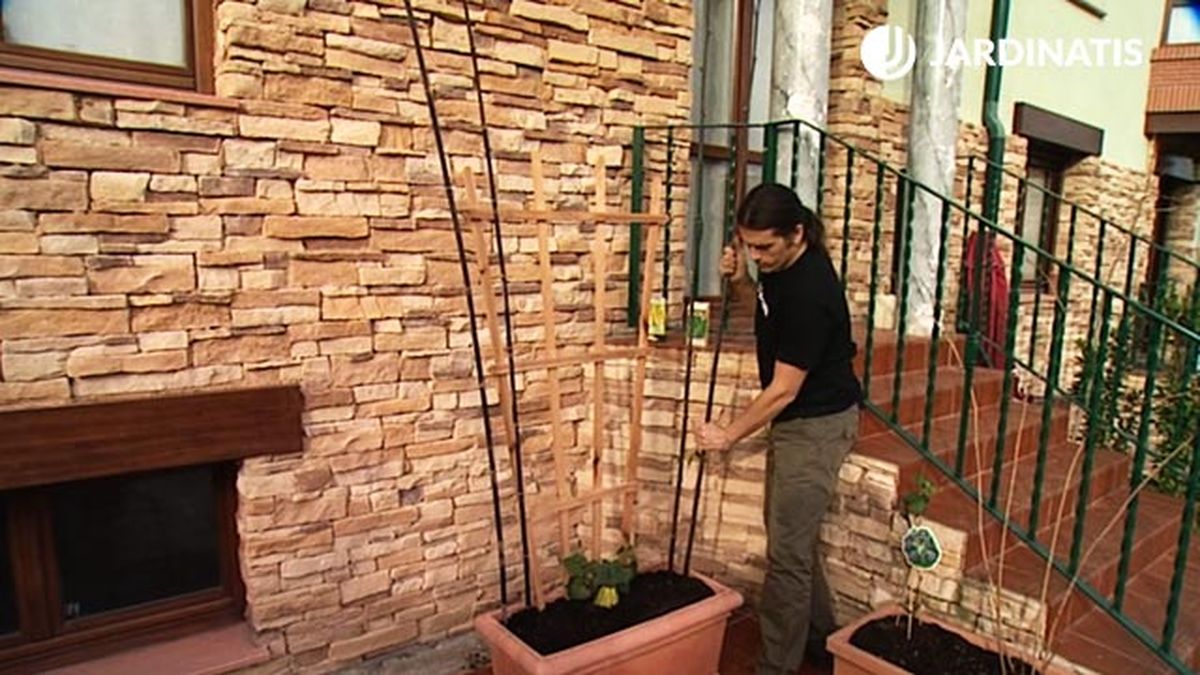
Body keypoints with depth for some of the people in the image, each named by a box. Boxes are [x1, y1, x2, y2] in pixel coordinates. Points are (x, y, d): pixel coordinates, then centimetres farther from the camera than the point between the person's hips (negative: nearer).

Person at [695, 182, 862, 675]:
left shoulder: (810, 292, -29)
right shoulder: (782, 264, -2)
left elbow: (783, 390, -23)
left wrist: (729, 435, -10)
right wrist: (742, 278, 0)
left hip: (819, 425, -10)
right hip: (793, 419, 10)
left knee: (787, 552, -2)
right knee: (789, 534, 20)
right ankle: (820, 634, 38)